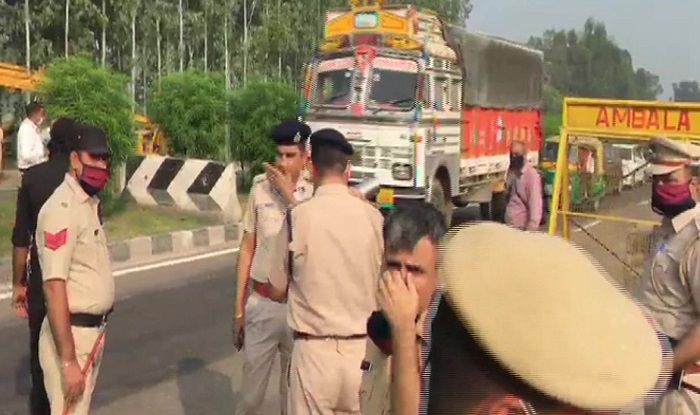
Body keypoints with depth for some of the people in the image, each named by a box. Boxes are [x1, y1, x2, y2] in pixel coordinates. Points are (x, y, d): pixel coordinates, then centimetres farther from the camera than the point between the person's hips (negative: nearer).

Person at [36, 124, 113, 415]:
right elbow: (54, 286, -24)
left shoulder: (89, 203, 11)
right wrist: (69, 361, -27)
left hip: (93, 331, 9)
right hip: (71, 334, -9)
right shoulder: (62, 208, -19)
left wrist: (96, 332, 15)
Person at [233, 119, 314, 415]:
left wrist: (289, 195, -18)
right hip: (261, 303, 1)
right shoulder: (260, 190, -3)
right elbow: (247, 249, 4)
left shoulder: (314, 196, -5)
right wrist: (239, 307, 7)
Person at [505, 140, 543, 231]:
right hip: (507, 226, 7)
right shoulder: (510, 172, 9)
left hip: (522, 228, -7)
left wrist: (530, 230, -20)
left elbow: (535, 204, -17)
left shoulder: (532, 174, -14)